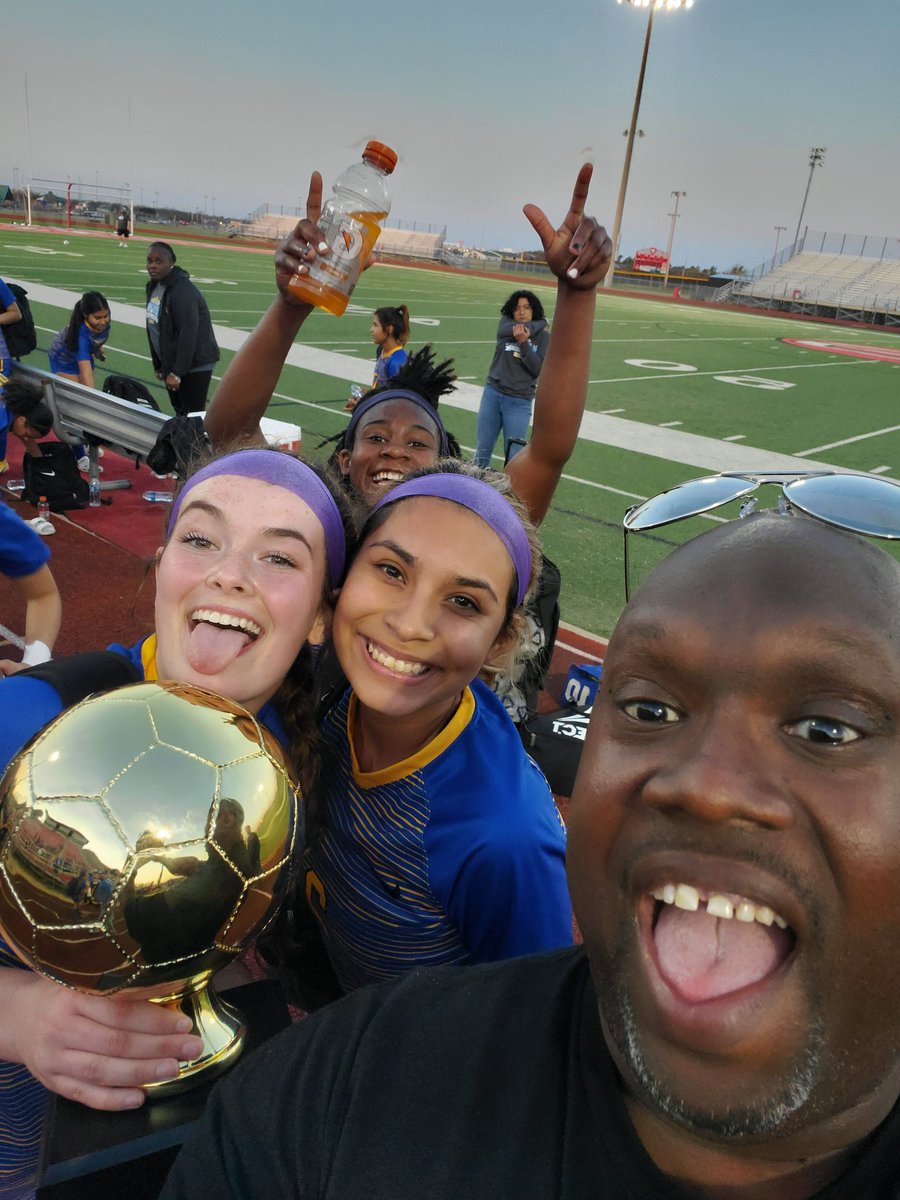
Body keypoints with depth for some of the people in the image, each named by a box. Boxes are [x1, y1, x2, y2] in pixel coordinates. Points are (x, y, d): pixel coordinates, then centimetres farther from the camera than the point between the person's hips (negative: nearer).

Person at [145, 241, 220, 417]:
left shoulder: (182, 291, -20)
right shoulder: (153, 286, 9)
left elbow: (188, 334, -24)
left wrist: (177, 373, -24)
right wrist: (158, 365, 17)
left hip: (194, 366, -9)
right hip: (170, 363, 9)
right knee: (179, 415, 13)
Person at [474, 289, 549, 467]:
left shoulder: (543, 337, 0)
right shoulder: (505, 323, 6)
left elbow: (537, 369, -11)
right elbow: (507, 330, -17)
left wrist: (524, 343, -22)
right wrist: (539, 323, -8)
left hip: (519, 402, -3)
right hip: (492, 394, 3)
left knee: (514, 456, -3)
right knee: (482, 449, 10)